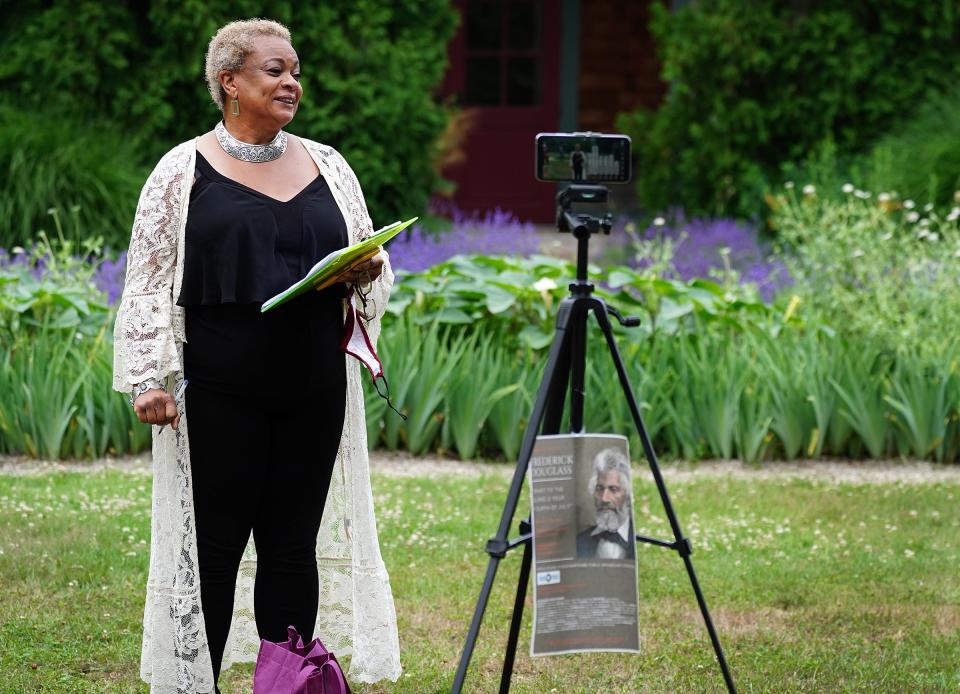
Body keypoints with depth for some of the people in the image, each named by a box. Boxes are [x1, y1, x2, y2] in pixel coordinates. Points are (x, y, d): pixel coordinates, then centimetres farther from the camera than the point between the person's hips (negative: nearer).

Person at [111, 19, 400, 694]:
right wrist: (148, 378, -8)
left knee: (295, 548, 6)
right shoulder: (184, 171, 1)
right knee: (213, 548, -2)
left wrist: (366, 273, -4)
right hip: (220, 393, -4)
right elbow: (149, 281, 0)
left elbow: (376, 269, 19)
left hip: (314, 391, 4)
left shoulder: (327, 166, 13)